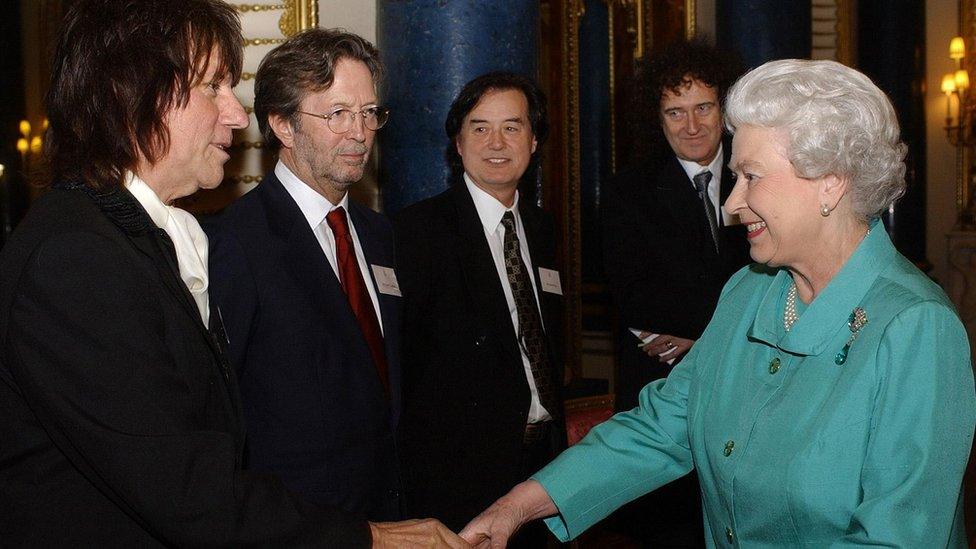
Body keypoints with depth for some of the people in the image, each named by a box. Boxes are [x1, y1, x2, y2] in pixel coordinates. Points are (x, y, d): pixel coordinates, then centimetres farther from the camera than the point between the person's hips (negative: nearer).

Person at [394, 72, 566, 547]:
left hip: (543, 452, 7)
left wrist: (557, 429, 14)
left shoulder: (539, 227, 11)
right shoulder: (419, 230, -13)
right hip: (460, 470, -6)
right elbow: (402, 355, -14)